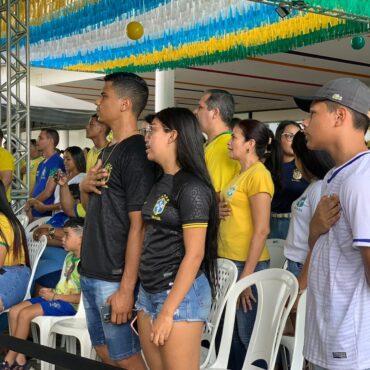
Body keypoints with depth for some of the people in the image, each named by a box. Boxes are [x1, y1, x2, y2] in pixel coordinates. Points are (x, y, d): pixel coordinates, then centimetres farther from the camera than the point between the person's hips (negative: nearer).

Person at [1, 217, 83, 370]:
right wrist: (52, 291, 3)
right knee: (14, 311, -4)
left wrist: (54, 296, -17)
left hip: (69, 304, -10)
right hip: (57, 299, 10)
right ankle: (20, 358, -2)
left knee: (25, 314, -21)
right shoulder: (70, 256, 14)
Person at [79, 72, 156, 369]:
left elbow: (138, 225, -19)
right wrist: (84, 187, -1)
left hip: (115, 278, -9)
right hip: (91, 273, 9)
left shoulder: (137, 153, -14)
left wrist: (126, 288, -22)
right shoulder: (108, 151, 14)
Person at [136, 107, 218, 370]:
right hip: (149, 291, 8)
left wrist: (167, 311, -19)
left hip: (180, 294, -8)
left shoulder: (191, 187, -13)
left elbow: (194, 254, -18)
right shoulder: (160, 182, 12)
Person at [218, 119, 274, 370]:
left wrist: (247, 274, -20)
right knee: (233, 333, 17)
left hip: (246, 264, -9)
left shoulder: (258, 174, -14)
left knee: (249, 335, 1)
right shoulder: (242, 174, 14)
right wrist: (219, 211, 6)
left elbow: (262, 230, -19)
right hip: (229, 262, 9)